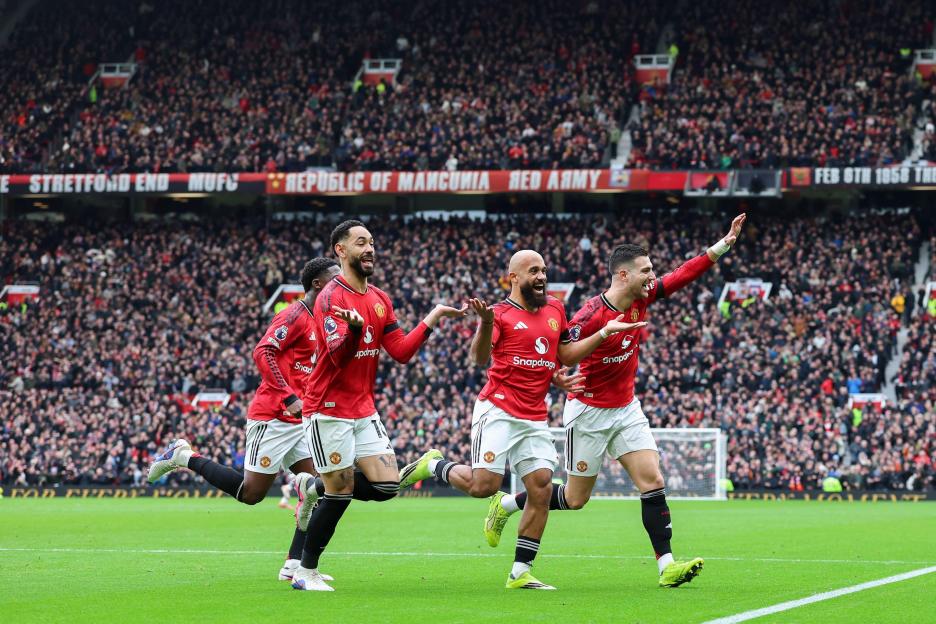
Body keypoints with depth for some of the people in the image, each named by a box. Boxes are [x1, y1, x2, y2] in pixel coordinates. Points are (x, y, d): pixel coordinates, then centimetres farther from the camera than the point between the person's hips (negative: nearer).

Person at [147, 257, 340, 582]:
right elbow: (262, 353, -22)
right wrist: (289, 398, -26)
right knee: (251, 492, -5)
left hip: (298, 420, 9)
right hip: (273, 418, -9)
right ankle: (185, 457, 11)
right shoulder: (294, 315, -12)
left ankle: (295, 565, 0)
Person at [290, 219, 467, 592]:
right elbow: (338, 354, -25)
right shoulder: (331, 297, -13)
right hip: (329, 410, -7)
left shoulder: (380, 300, 10)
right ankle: (306, 573, 8)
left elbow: (401, 352, 8)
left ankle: (315, 487, 19)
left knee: (386, 485, -3)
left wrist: (432, 319, 0)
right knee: (340, 493, -6)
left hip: (364, 410, 7)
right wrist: (354, 327, -44)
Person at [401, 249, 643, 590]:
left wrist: (604, 333, 12)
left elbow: (566, 356, 22)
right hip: (498, 411, -6)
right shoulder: (501, 313, -6)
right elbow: (480, 358, -20)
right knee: (484, 485, -15)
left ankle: (520, 573, 4)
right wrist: (485, 323, -39)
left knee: (542, 490, -2)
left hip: (535, 419, 6)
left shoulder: (555, 309, 14)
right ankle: (433, 466, 16)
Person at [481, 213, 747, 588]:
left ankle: (667, 566, -11)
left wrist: (724, 243, -1)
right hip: (589, 413, -6)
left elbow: (685, 274, 4)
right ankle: (506, 505, 28)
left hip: (627, 409, 6)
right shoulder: (591, 316, -25)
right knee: (576, 498, 6)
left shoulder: (641, 299, -3)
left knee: (653, 482, -8)